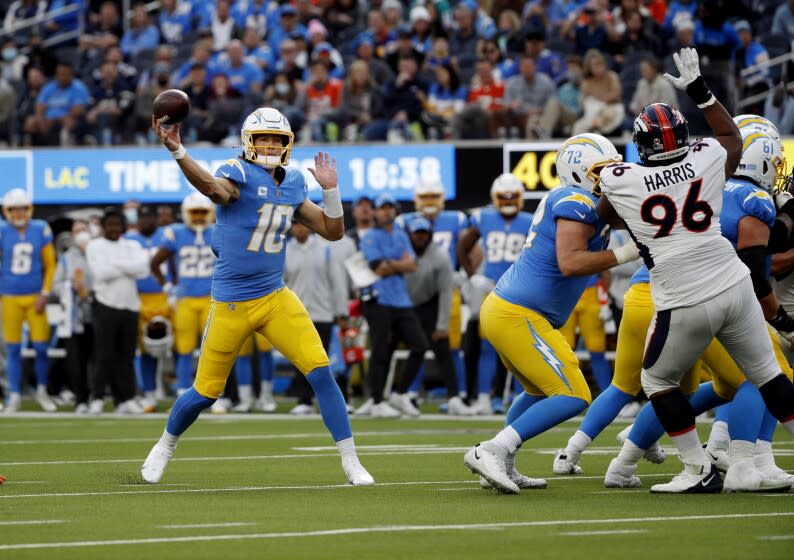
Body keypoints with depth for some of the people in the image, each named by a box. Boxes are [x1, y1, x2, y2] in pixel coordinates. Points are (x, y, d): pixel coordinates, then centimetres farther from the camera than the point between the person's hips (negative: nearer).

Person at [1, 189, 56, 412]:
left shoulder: (41, 230, -2)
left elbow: (50, 265, 4)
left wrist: (45, 294, -2)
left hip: (35, 297, 1)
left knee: (41, 347, -1)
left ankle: (42, 391, 18)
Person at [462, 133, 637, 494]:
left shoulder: (565, 200, 16)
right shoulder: (578, 203, -13)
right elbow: (569, 263, -24)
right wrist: (626, 254, -20)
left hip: (502, 309, 11)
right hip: (518, 316, -11)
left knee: (542, 390, 27)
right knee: (573, 396, -11)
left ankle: (501, 467, 23)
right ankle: (492, 452, -14)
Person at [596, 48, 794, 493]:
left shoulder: (618, 181, -5)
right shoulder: (707, 160, 0)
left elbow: (605, 214, 20)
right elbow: (732, 136, 24)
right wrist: (701, 91, 29)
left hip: (685, 303, -3)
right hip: (734, 285, 3)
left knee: (658, 381, 16)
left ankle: (700, 471, 11)